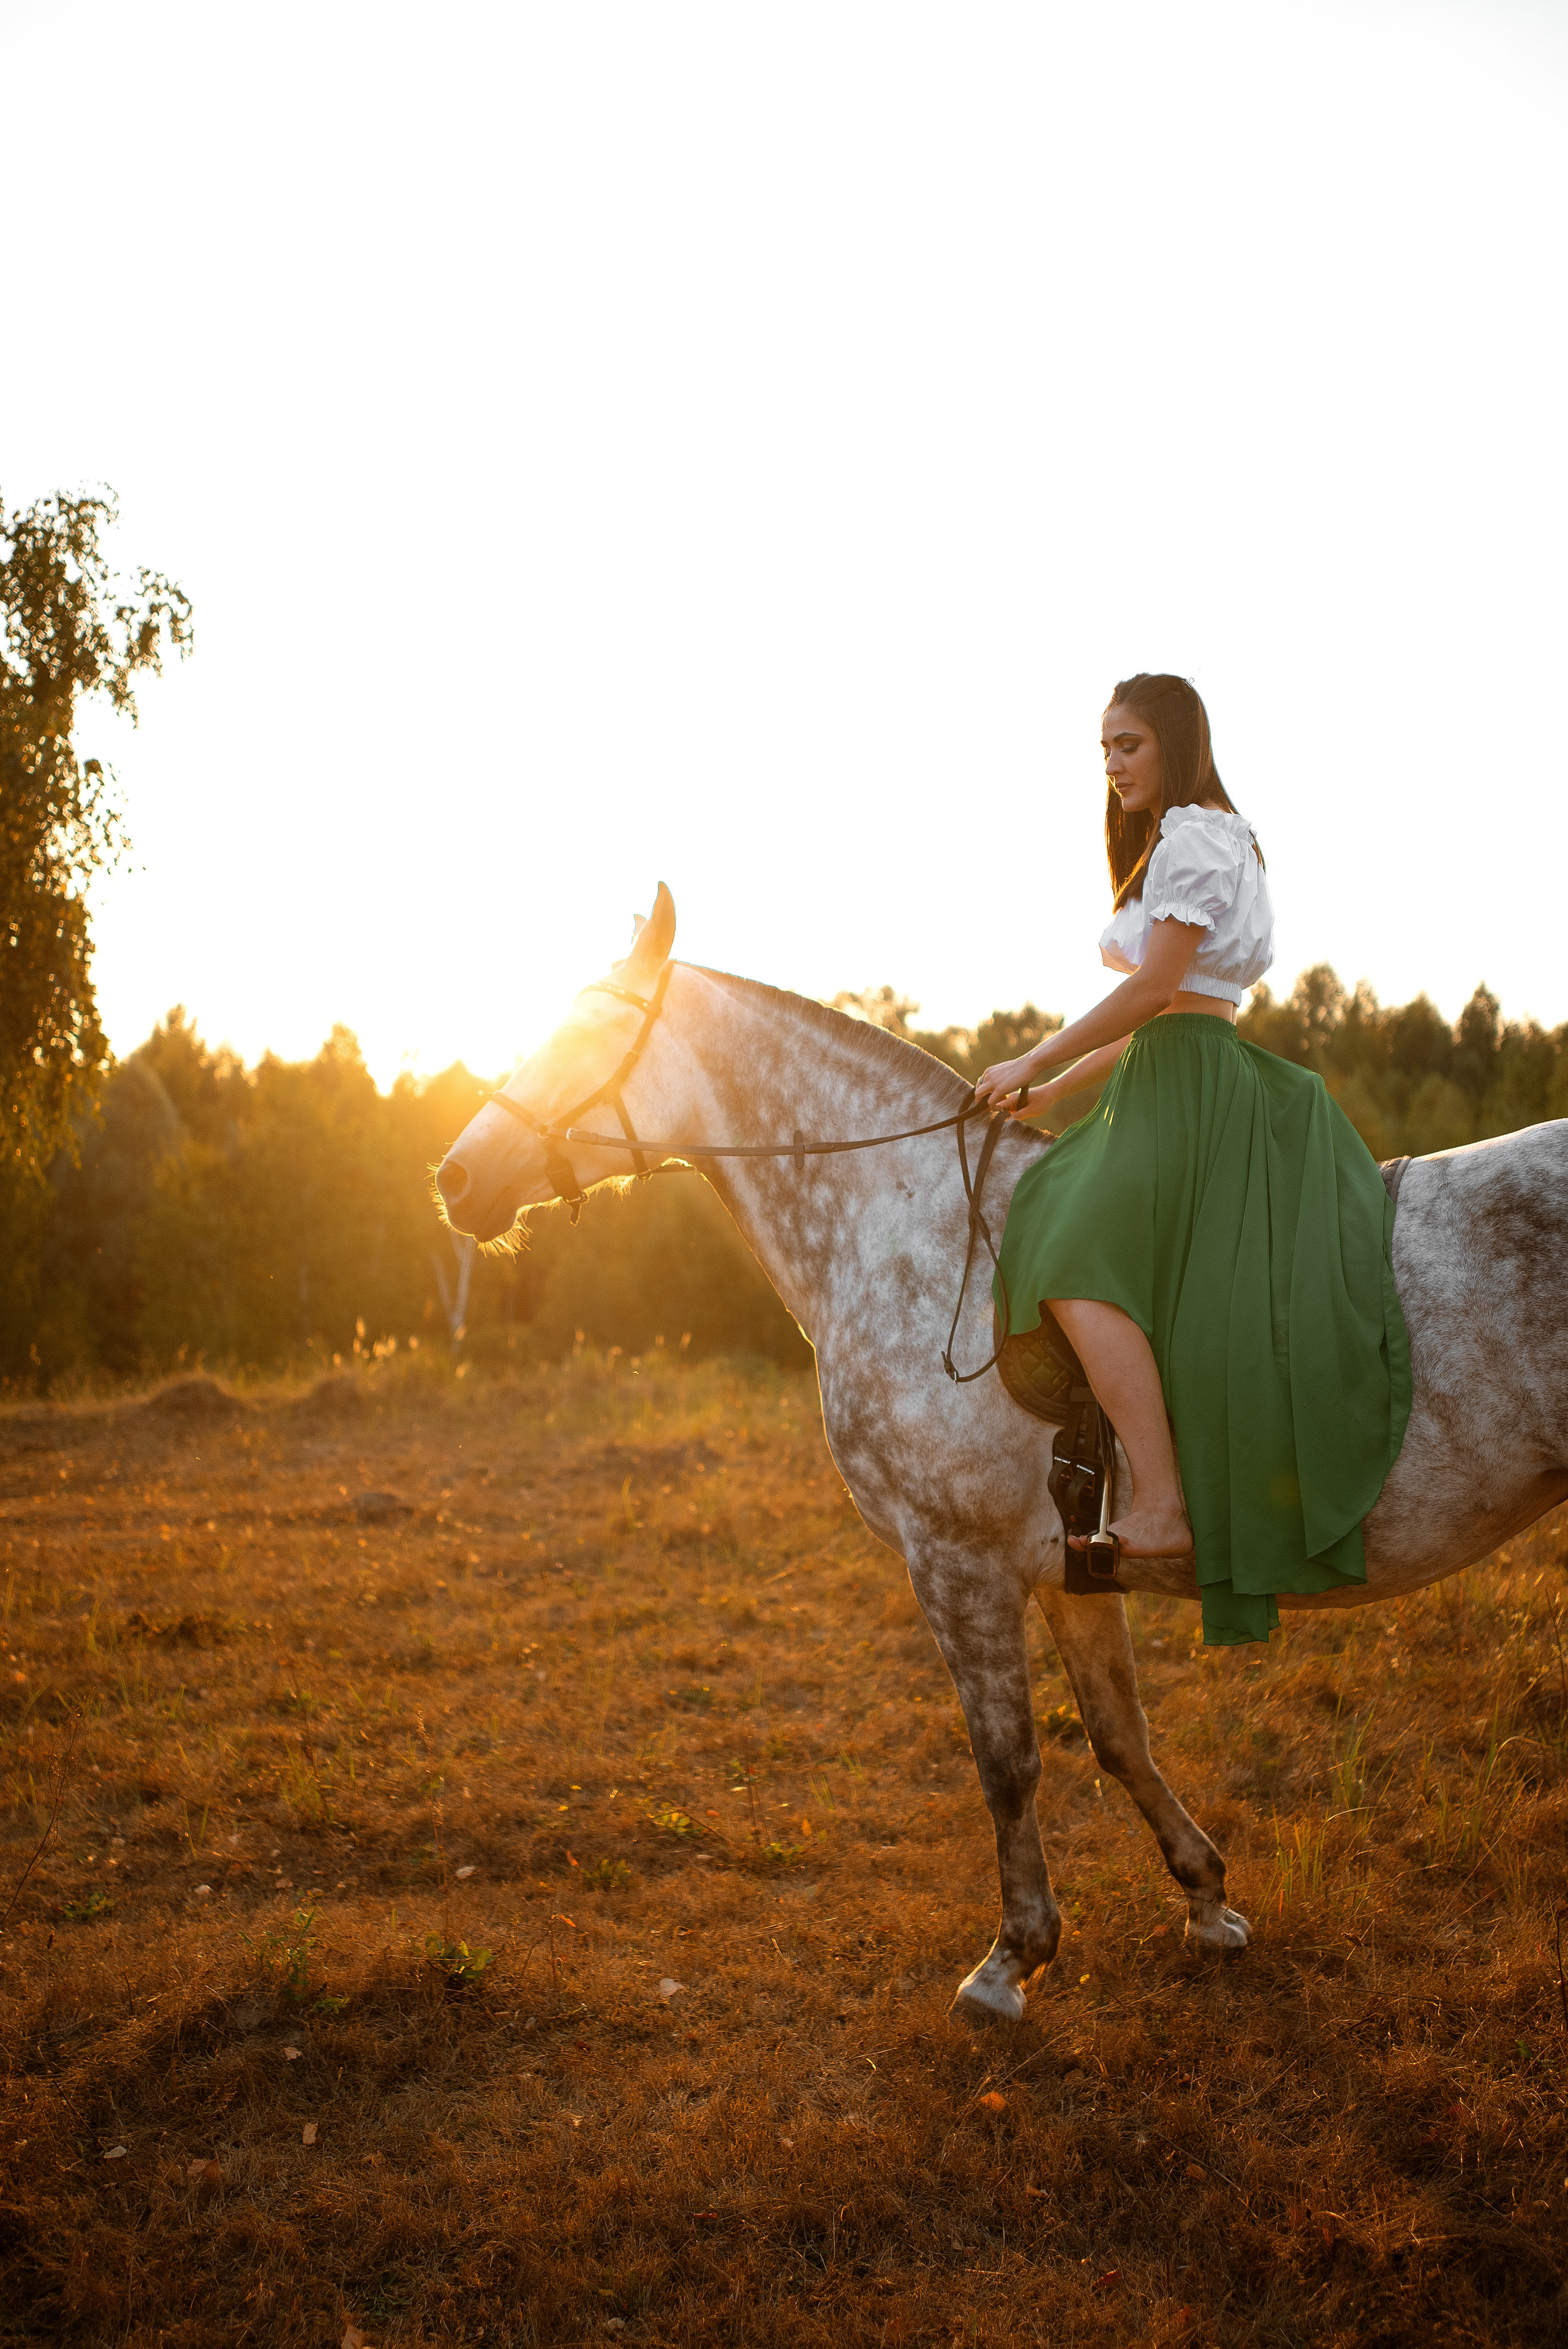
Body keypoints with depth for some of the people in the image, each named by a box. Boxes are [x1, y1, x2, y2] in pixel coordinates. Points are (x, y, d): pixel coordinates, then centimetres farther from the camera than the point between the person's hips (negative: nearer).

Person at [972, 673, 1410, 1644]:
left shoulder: (1197, 835, -6)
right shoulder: (1171, 846, 25)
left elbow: (1153, 990, -16)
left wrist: (1034, 1062, -10)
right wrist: (1051, 1094, 17)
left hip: (1193, 1081, -11)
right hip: (1168, 1086, 11)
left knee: (1084, 1265, -24)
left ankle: (1164, 1507, -28)